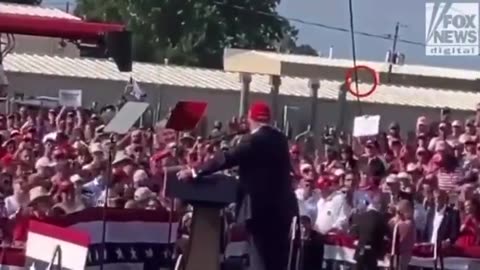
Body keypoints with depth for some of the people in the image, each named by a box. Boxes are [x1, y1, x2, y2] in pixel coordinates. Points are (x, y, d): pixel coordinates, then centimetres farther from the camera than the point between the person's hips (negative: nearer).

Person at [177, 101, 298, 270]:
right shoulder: (280, 138, 11)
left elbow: (227, 158, -19)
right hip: (282, 206, 8)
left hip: (263, 207, -8)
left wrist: (194, 172, -15)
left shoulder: (254, 139, -14)